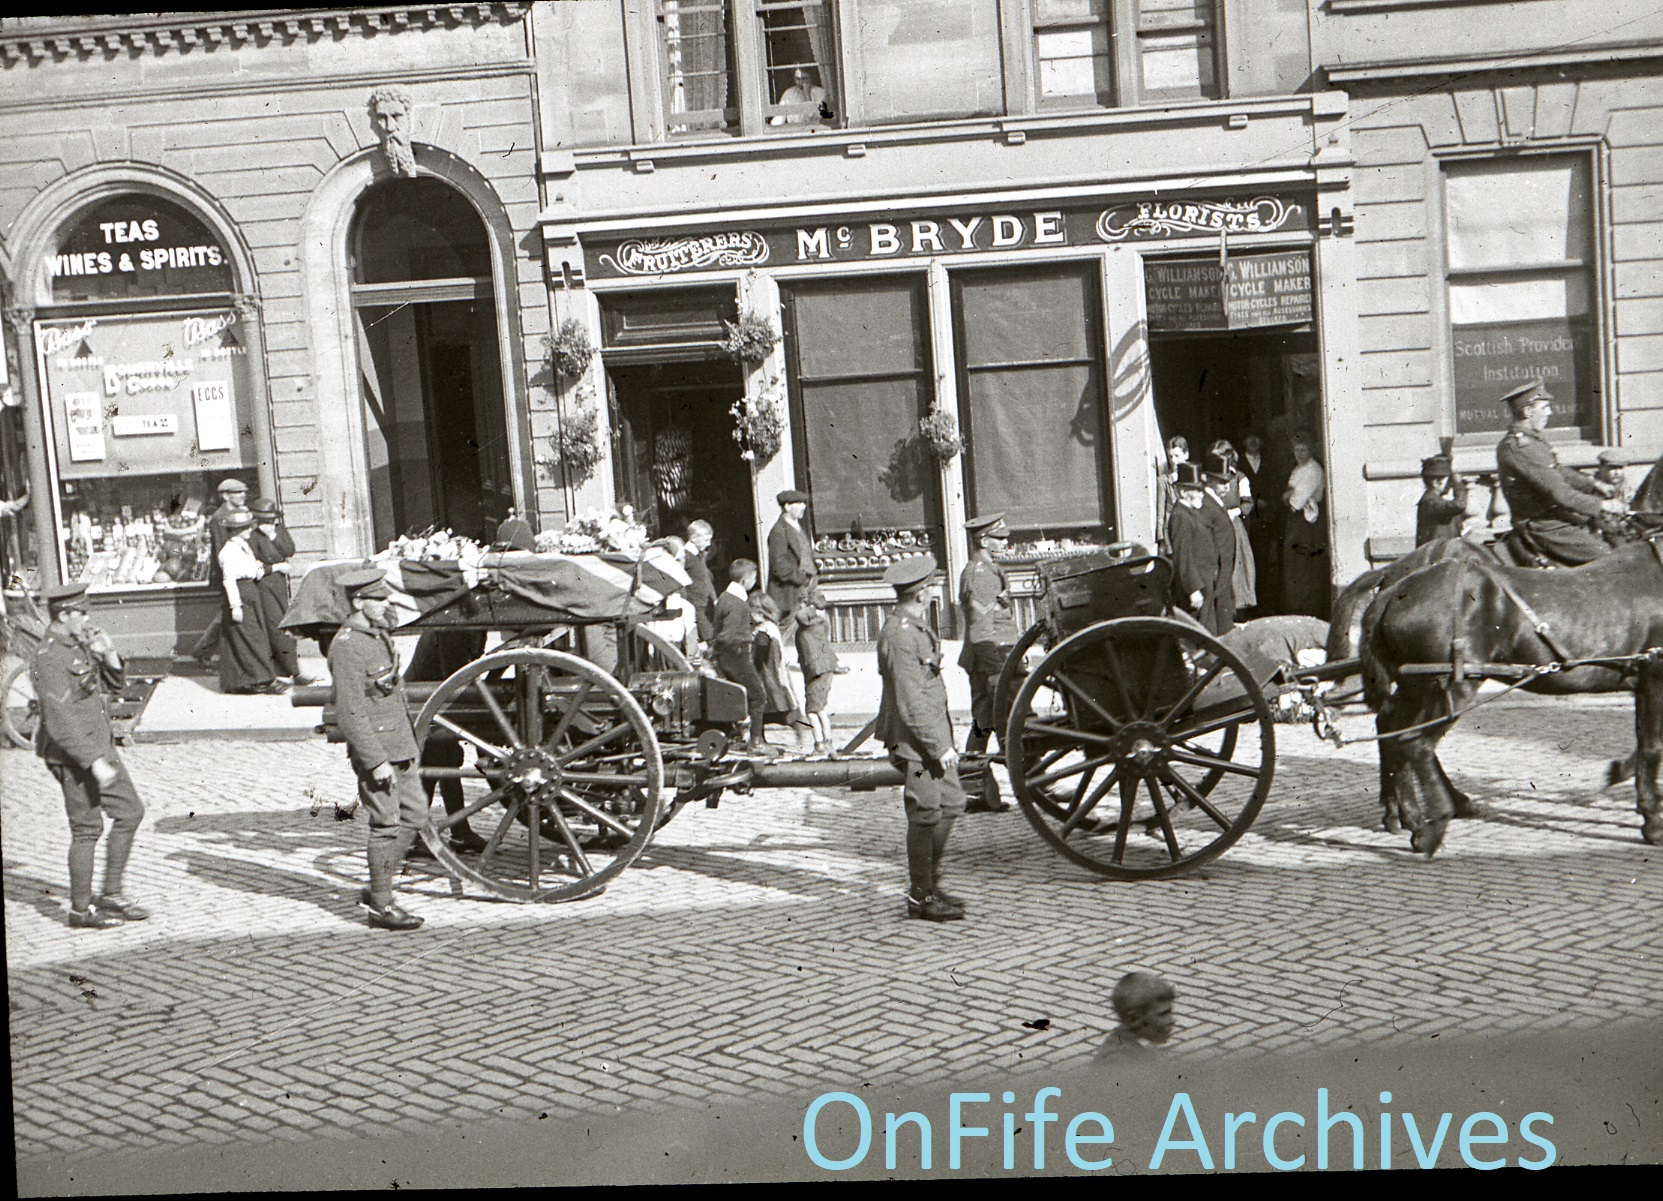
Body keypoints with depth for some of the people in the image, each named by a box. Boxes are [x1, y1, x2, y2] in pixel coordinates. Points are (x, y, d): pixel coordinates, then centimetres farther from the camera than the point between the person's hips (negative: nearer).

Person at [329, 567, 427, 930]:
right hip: (375, 751, -9)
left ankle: (376, 889, 24)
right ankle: (381, 905, 9)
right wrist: (376, 761, -22)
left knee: (415, 812, 13)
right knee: (386, 824, -3)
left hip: (400, 746, 9)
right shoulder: (346, 647, -18)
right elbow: (350, 714, -21)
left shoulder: (379, 634, 11)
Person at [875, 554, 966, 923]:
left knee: (951, 803, 15)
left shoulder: (916, 626, 12)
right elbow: (910, 703, -23)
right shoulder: (900, 636, -21)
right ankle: (921, 896, 10)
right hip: (914, 740, -10)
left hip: (934, 733, 10)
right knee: (926, 815, -2)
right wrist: (939, 746, -20)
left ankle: (930, 883, 26)